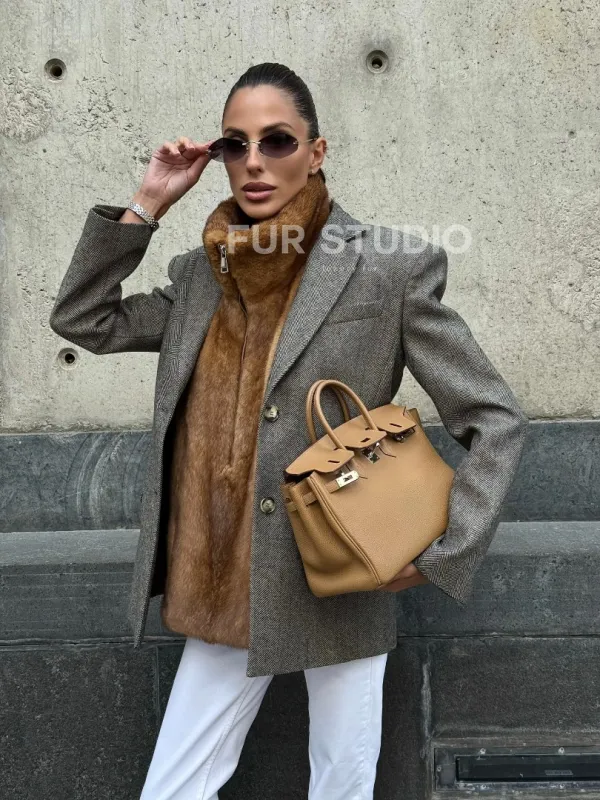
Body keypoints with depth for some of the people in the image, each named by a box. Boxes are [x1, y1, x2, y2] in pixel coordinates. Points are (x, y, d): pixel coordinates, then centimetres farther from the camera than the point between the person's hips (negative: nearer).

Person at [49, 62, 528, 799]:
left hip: (342, 595, -3)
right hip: (228, 599, 4)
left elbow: (495, 421, -6)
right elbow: (82, 320, 9)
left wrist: (440, 554, -12)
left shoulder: (388, 271, -9)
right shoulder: (202, 275, 6)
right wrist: (146, 206, 1)